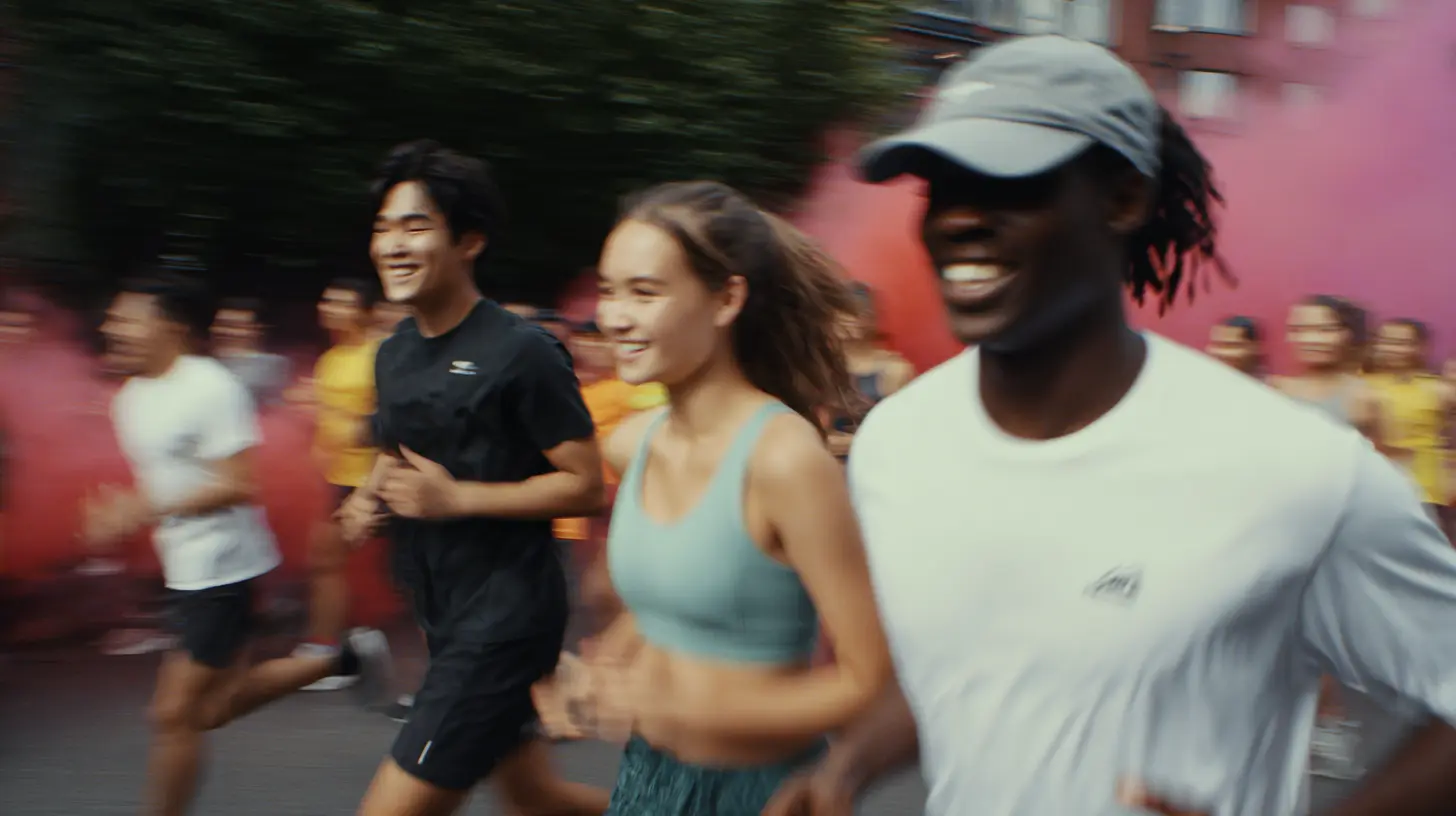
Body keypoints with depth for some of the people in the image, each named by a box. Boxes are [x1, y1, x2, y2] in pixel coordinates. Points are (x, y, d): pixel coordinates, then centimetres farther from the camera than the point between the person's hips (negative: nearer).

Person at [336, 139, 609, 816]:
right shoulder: (393, 355, 9)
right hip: (443, 615, 9)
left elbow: (584, 485, -14)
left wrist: (456, 497, -20)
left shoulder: (521, 353, -16)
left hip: (504, 617, -8)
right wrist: (371, 497, 2)